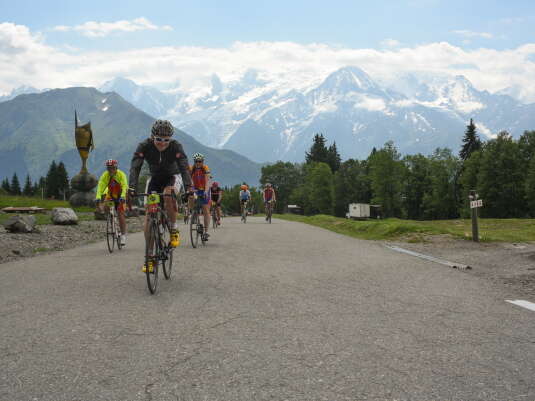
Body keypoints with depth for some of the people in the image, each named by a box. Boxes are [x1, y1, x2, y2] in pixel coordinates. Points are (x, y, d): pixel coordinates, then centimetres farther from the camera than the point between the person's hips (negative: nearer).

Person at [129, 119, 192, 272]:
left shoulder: (176, 147, -26)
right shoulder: (144, 146, -23)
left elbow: (184, 168, -35)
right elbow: (135, 168, -31)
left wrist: (189, 188, -51)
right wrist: (132, 188, -47)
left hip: (173, 177, -2)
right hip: (155, 178, 2)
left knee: (168, 194, -38)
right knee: (148, 216, -10)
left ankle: (174, 230, -16)